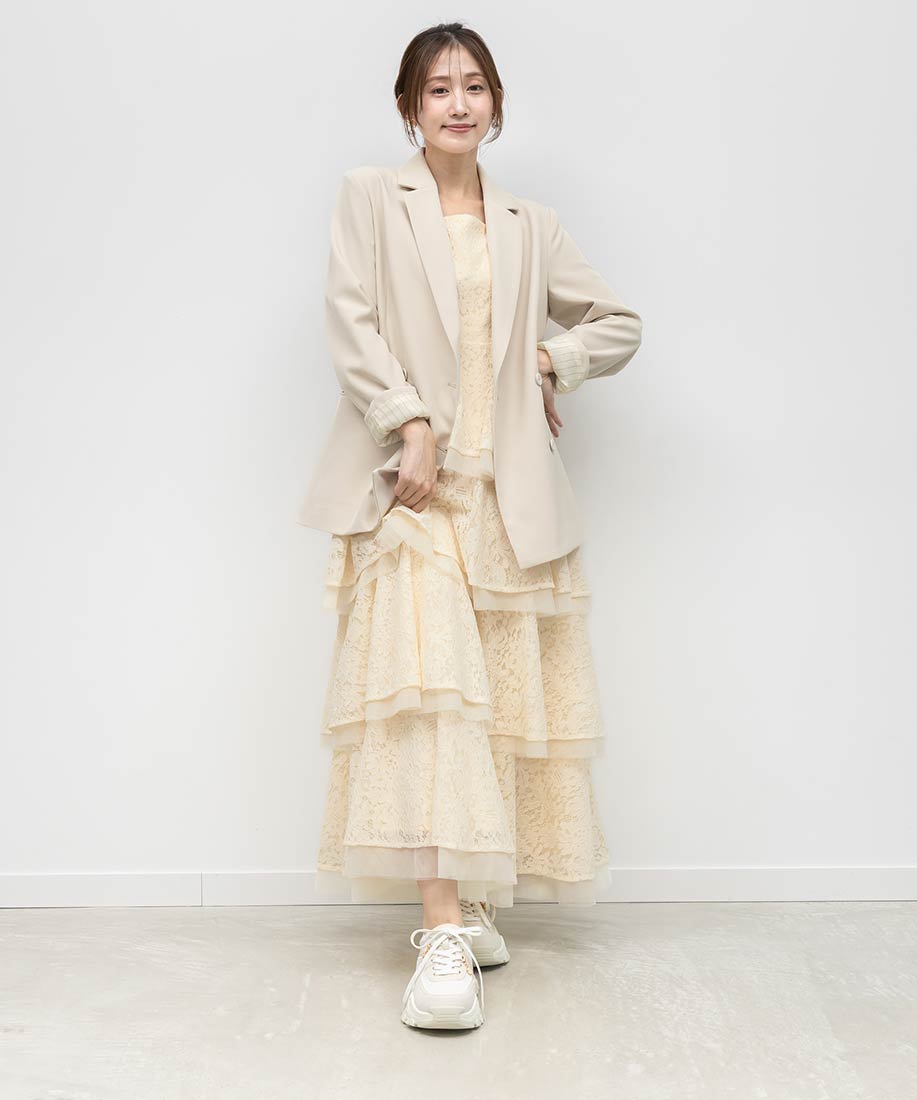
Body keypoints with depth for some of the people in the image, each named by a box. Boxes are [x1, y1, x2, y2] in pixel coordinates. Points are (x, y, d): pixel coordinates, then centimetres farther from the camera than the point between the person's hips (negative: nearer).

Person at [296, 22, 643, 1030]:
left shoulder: (529, 227, 18)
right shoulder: (371, 198, 10)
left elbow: (618, 323, 23)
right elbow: (353, 323, -2)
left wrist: (547, 360, 5)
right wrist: (410, 427, -14)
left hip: (504, 487, 4)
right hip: (411, 477, -3)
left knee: (499, 693, 3)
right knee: (426, 682, -17)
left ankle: (468, 902, 17)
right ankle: (444, 930, -18)